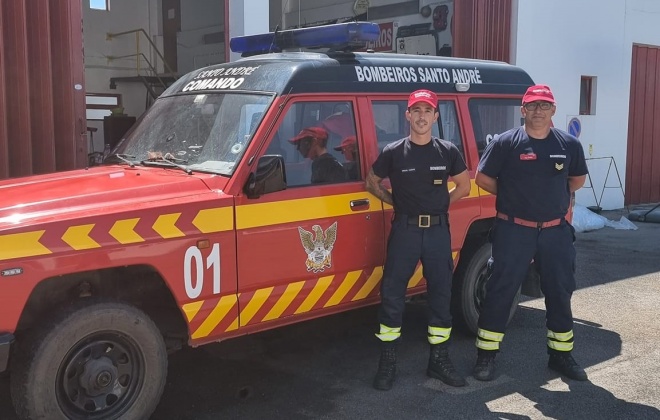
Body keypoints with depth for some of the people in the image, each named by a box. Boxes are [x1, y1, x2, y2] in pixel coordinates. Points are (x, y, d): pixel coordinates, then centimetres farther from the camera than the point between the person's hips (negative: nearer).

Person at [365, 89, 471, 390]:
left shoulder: (448, 152, 2)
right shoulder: (393, 152, -2)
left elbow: (463, 186, 14)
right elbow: (372, 183, 11)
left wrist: (439, 204, 6)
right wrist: (397, 202, 4)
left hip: (438, 230, 2)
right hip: (404, 230, -2)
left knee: (441, 294, 7)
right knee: (392, 294, -2)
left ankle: (439, 360, 20)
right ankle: (387, 362, 9)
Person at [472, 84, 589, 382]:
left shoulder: (569, 144, 3)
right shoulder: (506, 143, -7)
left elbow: (578, 180, 18)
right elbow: (483, 178, 0)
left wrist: (553, 195, 8)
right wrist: (511, 196, 4)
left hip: (555, 231, 4)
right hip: (514, 231, -3)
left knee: (560, 293, 12)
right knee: (500, 292, 0)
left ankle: (561, 354, 28)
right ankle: (486, 355, 11)